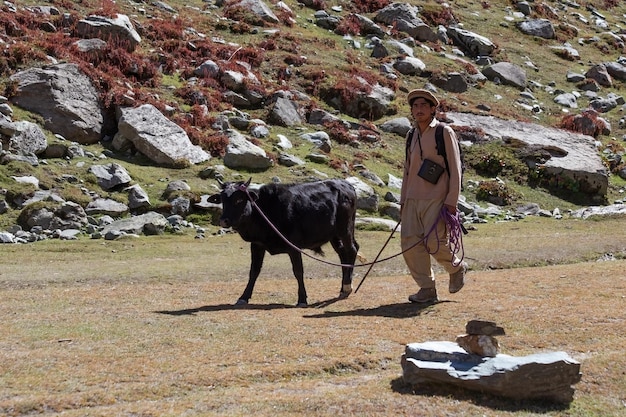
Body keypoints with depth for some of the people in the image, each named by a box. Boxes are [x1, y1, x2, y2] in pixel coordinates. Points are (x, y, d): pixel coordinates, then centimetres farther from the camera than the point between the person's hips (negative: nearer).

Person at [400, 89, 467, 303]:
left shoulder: (444, 133, -3)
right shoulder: (411, 135, 14)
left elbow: (455, 168, -5)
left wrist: (452, 200, -11)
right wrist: (403, 200, 16)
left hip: (436, 199, -6)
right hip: (413, 199, 6)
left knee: (434, 242, -13)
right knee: (410, 243, -3)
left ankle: (457, 268, 19)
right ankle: (427, 289, 6)